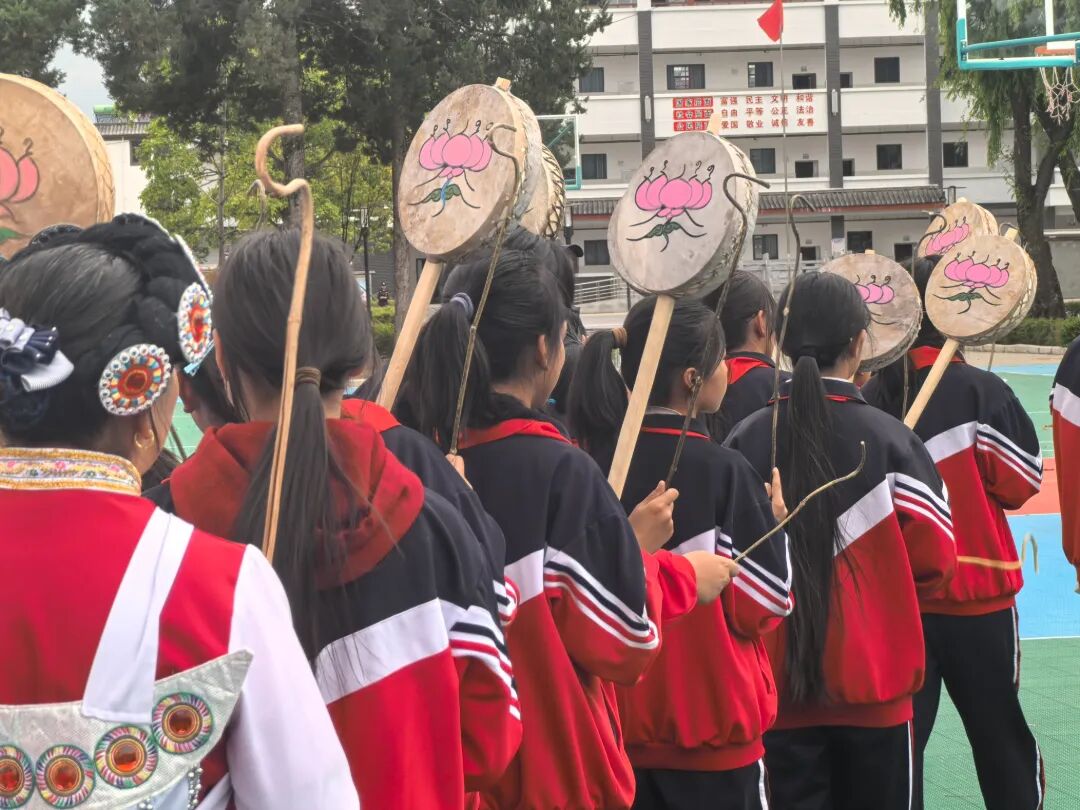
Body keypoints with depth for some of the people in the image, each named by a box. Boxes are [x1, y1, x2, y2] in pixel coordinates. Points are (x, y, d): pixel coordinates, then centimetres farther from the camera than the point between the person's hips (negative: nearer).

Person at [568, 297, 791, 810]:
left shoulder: (597, 460, -1)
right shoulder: (722, 471, -16)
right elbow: (764, 606, -10)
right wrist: (773, 523, 3)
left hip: (621, 720, 5)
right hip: (712, 726, -5)